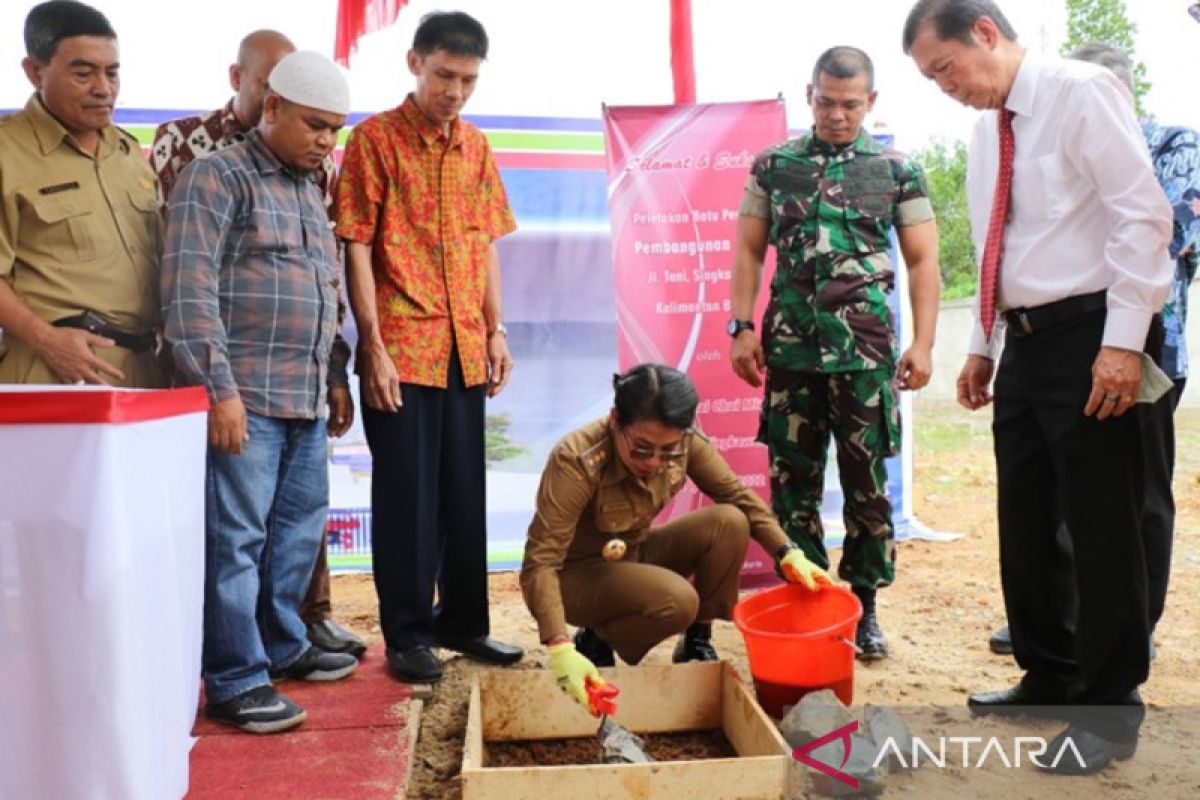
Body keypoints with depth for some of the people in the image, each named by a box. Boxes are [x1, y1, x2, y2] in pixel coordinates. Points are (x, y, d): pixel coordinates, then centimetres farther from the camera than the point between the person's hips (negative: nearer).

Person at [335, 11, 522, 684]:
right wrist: (374, 347, -13)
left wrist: (496, 332, 9)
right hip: (401, 349, -5)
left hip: (466, 350, 6)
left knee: (465, 492, 13)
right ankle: (407, 633, 17)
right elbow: (357, 249, -8)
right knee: (407, 495, 3)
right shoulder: (375, 138, -4)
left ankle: (462, 620, 28)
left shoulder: (477, 147, 12)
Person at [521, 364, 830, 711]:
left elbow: (738, 495, -5)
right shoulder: (577, 461, -32)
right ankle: (596, 641, -2)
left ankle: (696, 643, 0)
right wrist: (560, 650, -46)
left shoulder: (685, 443, -17)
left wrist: (789, 554, -18)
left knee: (729, 522, -18)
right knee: (678, 600, -32)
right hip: (575, 574, -5)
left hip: (634, 554, 6)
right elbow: (539, 562, -34)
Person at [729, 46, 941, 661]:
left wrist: (922, 342, -4)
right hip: (790, 347, 1)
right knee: (791, 481, 6)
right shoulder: (773, 165, 9)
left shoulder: (897, 170, 6)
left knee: (867, 483, 4)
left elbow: (922, 262, 5)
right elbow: (749, 251, 10)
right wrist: (742, 327, 0)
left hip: (865, 348, -1)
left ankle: (863, 605, 18)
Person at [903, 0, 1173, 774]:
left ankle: (1109, 707, 17)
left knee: (1101, 528, 1)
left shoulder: (1081, 91, -8)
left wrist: (1122, 340, -21)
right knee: (1025, 522, 14)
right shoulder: (989, 126, 15)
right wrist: (983, 345, 18)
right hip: (1024, 341, 8)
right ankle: (1050, 676, 31)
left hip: (1088, 334, -8)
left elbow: (1143, 214, -16)